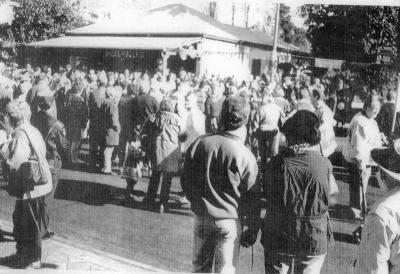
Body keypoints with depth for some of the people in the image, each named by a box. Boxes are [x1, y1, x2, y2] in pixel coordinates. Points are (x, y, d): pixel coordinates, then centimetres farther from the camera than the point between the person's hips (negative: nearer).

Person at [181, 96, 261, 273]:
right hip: (229, 220, -3)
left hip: (202, 217, 3)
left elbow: (186, 179, 0)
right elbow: (252, 197, -9)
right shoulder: (246, 156, -16)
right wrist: (253, 229, 4)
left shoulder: (200, 143, -8)